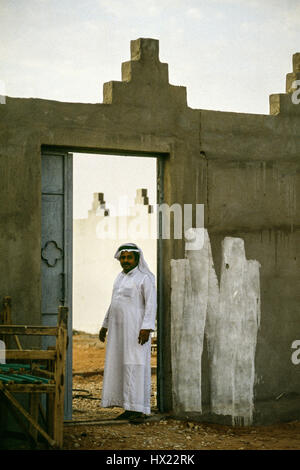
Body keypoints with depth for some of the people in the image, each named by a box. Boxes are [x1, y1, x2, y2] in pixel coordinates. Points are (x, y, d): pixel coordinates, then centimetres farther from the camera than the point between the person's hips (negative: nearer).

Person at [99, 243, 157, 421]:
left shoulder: (145, 278, -6)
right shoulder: (121, 277, 17)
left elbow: (151, 304, -13)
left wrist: (147, 328, -22)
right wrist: (105, 325, 20)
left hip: (136, 328, -8)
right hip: (118, 328, 8)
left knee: (135, 365, -9)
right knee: (120, 365, 6)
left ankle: (140, 409, -7)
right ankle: (130, 408, 10)